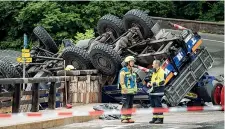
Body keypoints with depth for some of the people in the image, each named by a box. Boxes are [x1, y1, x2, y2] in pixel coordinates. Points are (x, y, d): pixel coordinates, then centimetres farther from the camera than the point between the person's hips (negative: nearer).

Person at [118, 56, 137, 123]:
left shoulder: (132, 71, 16)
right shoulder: (123, 70, -8)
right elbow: (121, 81, -13)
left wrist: (135, 89, 13)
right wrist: (125, 89, -18)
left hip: (132, 91, 8)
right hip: (126, 91, -8)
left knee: (130, 105, 7)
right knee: (125, 105, -9)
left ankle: (129, 118, 10)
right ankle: (123, 118, -7)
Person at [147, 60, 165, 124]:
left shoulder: (161, 72, -10)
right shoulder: (154, 72, 20)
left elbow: (162, 81, -19)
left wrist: (154, 84, -23)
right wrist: (149, 83, 10)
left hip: (158, 92, -9)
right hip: (153, 92, 9)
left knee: (158, 105, -10)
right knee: (154, 105, 10)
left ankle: (160, 119, -7)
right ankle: (155, 118, 16)